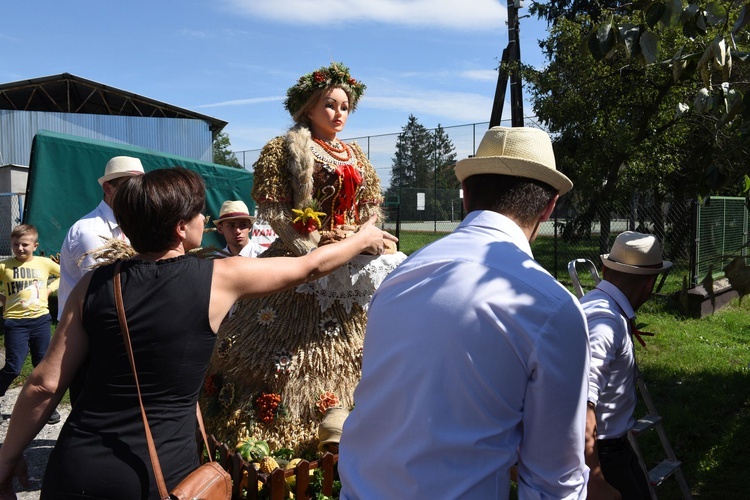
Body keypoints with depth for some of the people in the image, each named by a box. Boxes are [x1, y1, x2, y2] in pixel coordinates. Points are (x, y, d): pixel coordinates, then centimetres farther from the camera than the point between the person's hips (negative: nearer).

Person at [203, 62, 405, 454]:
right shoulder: (286, 149, -3)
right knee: (294, 347, -6)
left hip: (352, 262, 7)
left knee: (350, 346, 11)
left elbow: (370, 210, 17)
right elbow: (271, 208, -11)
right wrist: (315, 246, -18)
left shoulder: (355, 157, 17)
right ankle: (268, 432, 5)